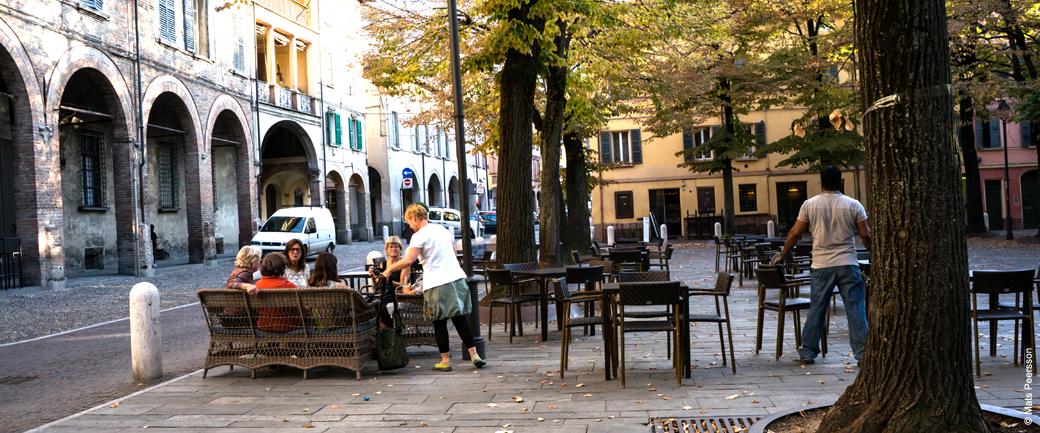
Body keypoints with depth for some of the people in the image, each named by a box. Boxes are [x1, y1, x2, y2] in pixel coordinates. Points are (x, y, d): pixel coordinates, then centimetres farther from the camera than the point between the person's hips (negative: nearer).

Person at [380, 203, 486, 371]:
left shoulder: (419, 236, -9)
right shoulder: (442, 230, 15)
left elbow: (408, 260, -19)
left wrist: (389, 269, -8)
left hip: (437, 284, -7)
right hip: (456, 278, 7)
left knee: (439, 323, 4)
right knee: (460, 319, 11)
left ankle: (445, 361, 9)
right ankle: (474, 355, 8)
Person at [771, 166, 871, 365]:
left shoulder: (810, 205, 0)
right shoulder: (853, 205, 1)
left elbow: (795, 233, 2)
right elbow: (865, 235, 1)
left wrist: (781, 255, 14)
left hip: (821, 266, 1)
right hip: (848, 265, 0)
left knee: (816, 310, 7)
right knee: (855, 310, 4)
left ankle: (807, 353, 12)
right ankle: (862, 353, 6)